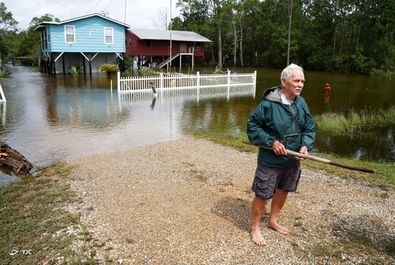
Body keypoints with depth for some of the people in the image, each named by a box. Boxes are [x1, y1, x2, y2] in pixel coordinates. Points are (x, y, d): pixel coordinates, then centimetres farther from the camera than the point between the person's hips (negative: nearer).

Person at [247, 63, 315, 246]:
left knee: (283, 191, 22)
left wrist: (306, 145, -10)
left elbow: (310, 127, 7)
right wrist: (271, 142, -21)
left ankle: (273, 220, 46)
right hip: (270, 160, -7)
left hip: (293, 160, 7)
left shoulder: (301, 103, -2)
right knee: (262, 195, 4)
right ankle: (255, 228, 27)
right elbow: (252, 125, -13)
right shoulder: (268, 103, -20)